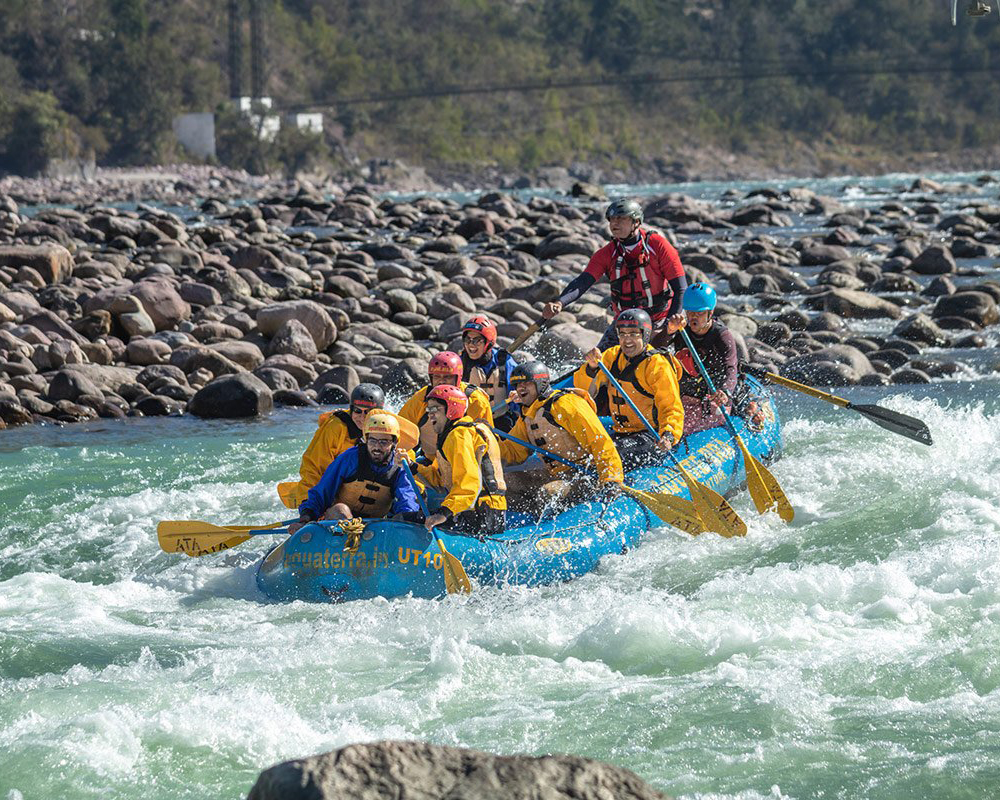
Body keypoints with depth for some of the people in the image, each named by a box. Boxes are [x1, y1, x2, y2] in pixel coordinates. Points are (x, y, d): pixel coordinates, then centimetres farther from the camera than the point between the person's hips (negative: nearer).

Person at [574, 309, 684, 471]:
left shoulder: (659, 366, -10)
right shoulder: (612, 356, 9)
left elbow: (672, 409, -15)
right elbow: (584, 389, 3)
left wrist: (668, 436, -35)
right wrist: (592, 368, -19)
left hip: (651, 436, -7)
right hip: (620, 432, 7)